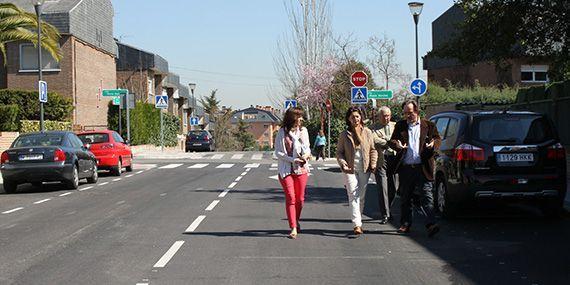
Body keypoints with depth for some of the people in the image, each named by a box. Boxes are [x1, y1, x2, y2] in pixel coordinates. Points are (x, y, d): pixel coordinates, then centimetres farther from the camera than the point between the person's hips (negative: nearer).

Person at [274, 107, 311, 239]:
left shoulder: (303, 130, 5)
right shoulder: (282, 132, -5)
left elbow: (307, 148, 11)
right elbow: (278, 152, -5)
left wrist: (306, 155, -12)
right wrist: (292, 160, -15)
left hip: (301, 169, 3)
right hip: (286, 169, -3)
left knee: (300, 198, 8)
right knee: (290, 198, -7)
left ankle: (296, 221, 31)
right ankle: (293, 228, -6)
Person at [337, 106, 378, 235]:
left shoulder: (367, 132, 5)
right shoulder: (344, 135, 1)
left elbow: (373, 150, 10)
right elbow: (339, 152, 4)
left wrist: (373, 164, 0)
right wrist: (343, 164, -11)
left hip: (364, 169, 2)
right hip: (350, 169, -2)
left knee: (361, 196, 8)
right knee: (353, 196, -10)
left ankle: (358, 220, 22)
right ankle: (357, 224, -16)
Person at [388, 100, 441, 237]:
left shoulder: (428, 125, 7)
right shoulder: (400, 126, 12)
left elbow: (438, 139, 7)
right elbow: (392, 141, 7)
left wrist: (433, 144, -18)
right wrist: (398, 145, -18)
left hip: (423, 168, -3)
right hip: (405, 168, 3)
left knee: (426, 196, -10)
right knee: (405, 198, 10)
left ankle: (431, 224, -17)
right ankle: (406, 224, 21)